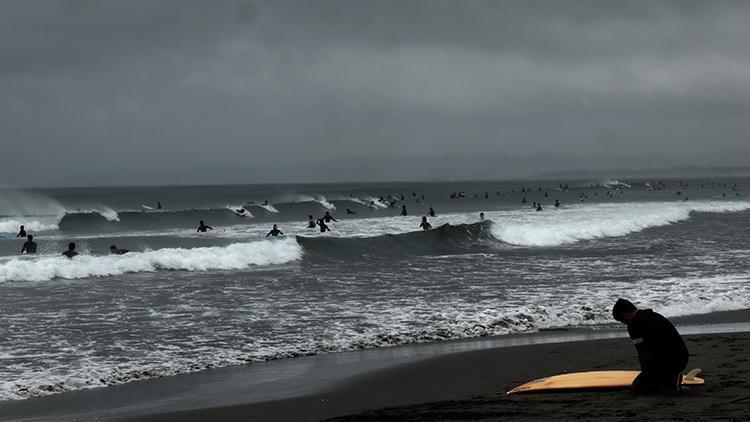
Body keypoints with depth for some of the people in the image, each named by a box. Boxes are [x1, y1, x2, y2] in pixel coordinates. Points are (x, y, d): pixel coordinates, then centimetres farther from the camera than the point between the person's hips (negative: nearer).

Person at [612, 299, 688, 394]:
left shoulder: (634, 325, -9)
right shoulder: (655, 315, 19)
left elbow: (643, 353, -12)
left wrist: (645, 373, 3)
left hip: (665, 363, -9)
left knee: (637, 386, 9)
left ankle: (671, 382, -9)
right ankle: (674, 377, 8)